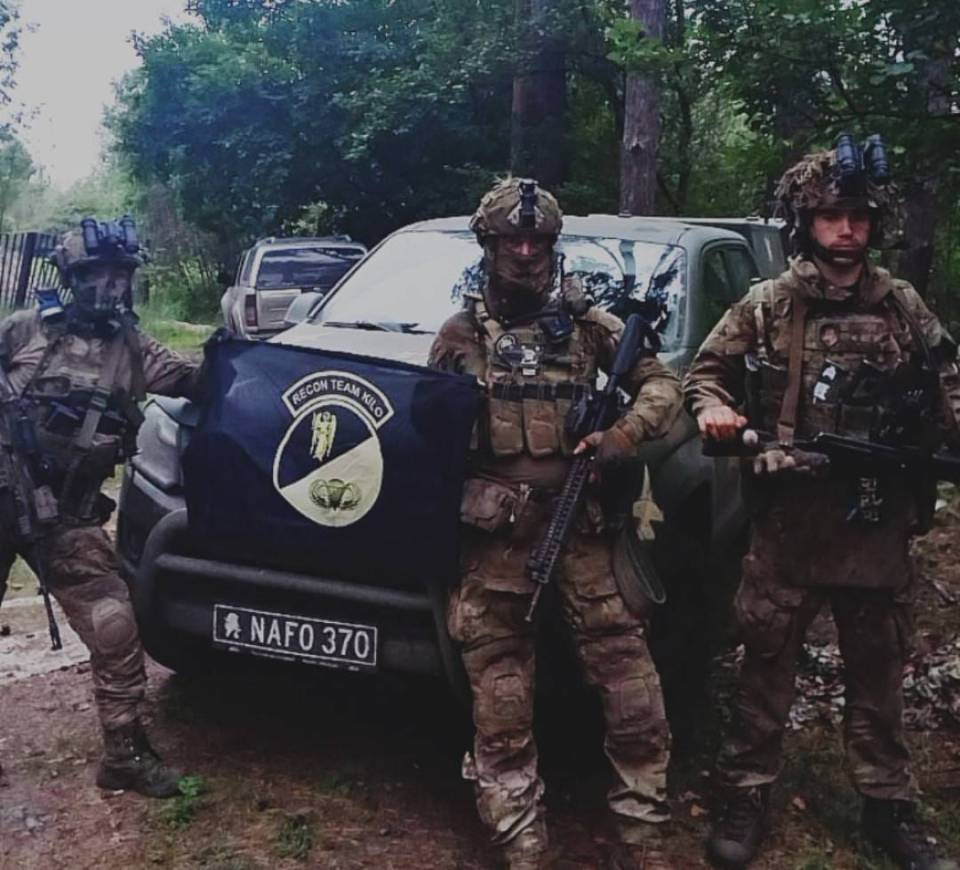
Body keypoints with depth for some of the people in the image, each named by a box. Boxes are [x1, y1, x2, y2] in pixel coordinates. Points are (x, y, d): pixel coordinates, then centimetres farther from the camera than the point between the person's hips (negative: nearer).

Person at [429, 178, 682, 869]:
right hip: (495, 534, 0)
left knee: (630, 680, -2)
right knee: (502, 698, 4)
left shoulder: (586, 321, 8)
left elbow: (664, 385, 9)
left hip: (583, 524, 0)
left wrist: (625, 435, -9)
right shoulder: (462, 333, 9)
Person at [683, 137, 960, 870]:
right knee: (767, 669, 8)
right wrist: (715, 410, -14)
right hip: (790, 522, -2)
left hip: (880, 527, 2)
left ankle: (890, 807, 30)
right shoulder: (767, 305, 1)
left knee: (879, 675, 14)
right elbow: (706, 372, 6)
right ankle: (746, 797, 22)